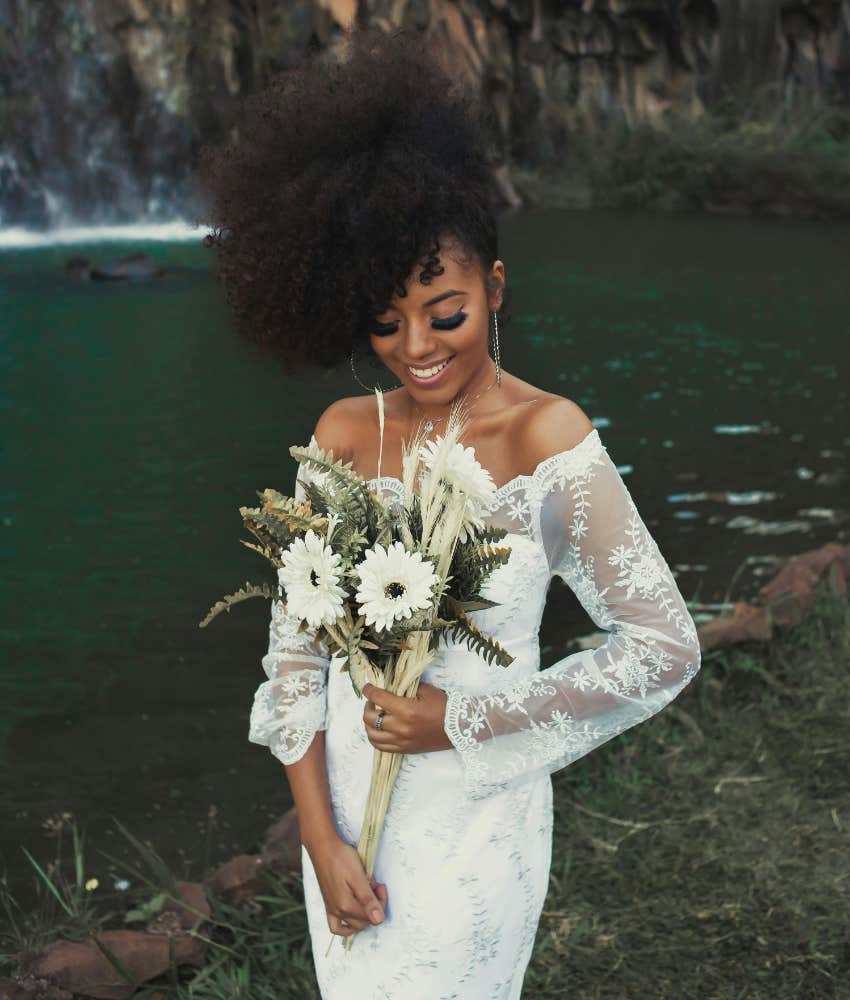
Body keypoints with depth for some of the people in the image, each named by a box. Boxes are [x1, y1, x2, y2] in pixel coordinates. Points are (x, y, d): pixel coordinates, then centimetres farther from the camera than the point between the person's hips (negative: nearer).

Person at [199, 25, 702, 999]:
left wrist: (462, 723, -15)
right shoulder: (344, 433, -4)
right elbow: (296, 638, 0)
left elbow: (665, 648, -16)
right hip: (344, 798, 4)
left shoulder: (547, 436, -16)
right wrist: (321, 839, -5)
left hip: (473, 818, -4)